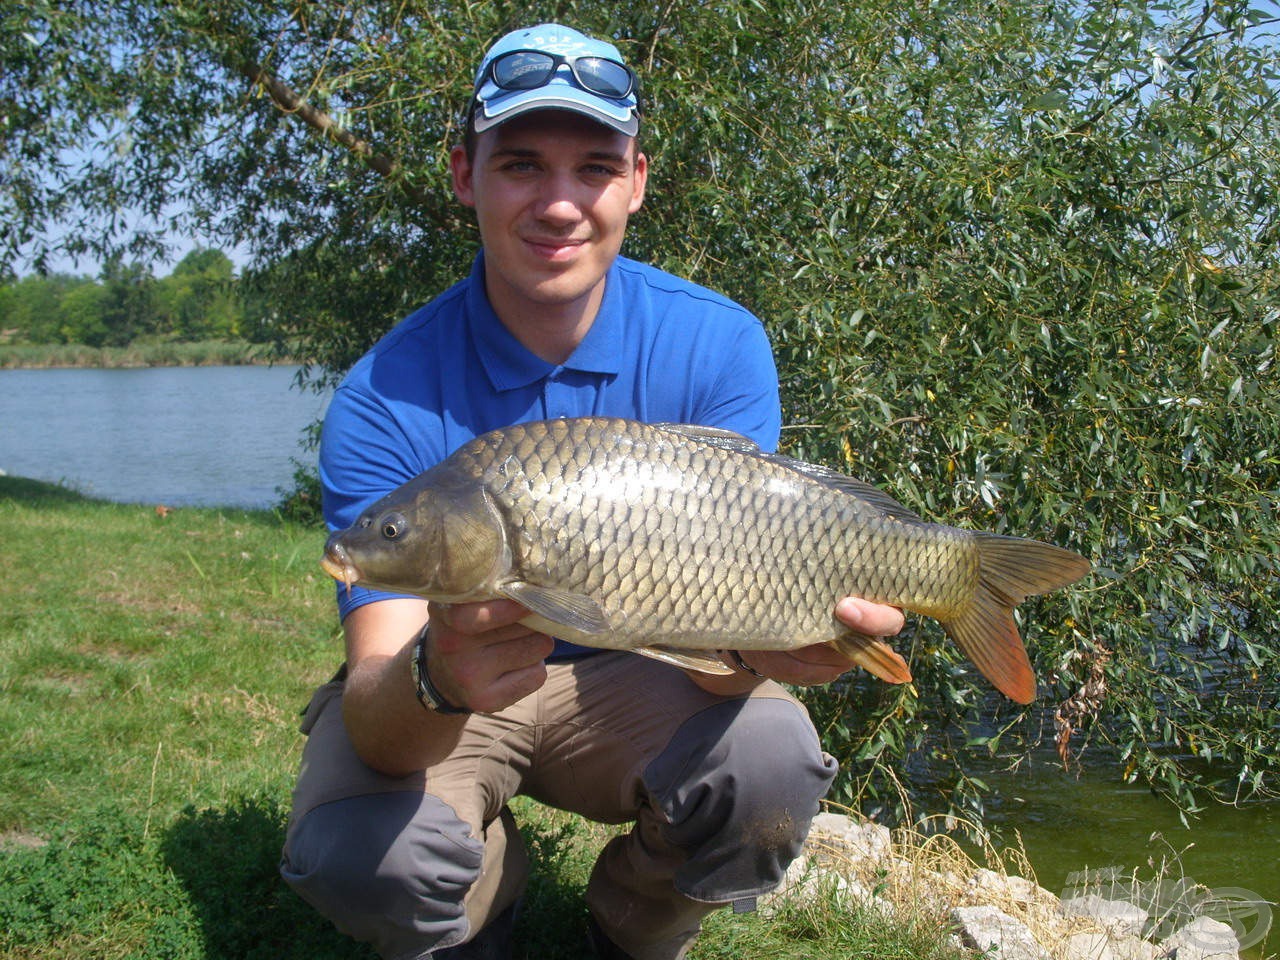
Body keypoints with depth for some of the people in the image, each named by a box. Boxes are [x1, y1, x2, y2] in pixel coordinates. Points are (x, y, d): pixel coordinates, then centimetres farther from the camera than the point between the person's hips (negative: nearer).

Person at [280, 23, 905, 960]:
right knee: (359, 854, -31)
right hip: (432, 715, -1)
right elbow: (379, 733, -27)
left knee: (770, 764, -29)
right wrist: (435, 683, -52)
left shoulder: (719, 346, -17)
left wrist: (751, 644, -46)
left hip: (631, 675, 1)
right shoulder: (387, 401, -21)